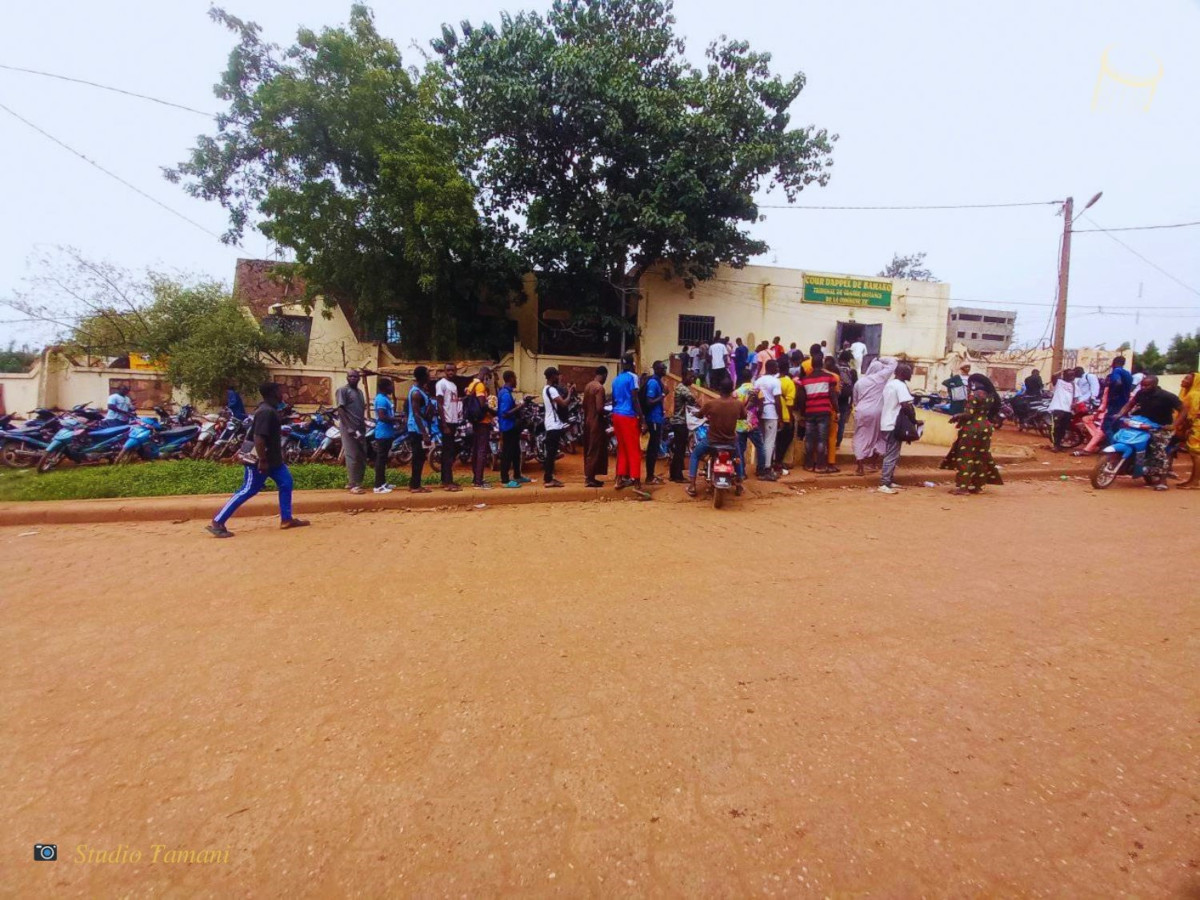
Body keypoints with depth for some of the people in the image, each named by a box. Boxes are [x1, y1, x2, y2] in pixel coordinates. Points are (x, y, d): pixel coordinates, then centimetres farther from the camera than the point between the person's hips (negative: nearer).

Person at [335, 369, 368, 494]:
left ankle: (351, 482, 19)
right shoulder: (343, 390, -5)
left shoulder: (359, 391, 19)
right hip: (349, 428, -8)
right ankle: (353, 485, -5)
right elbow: (340, 409, -12)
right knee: (353, 456, -8)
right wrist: (350, 427, -18)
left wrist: (363, 423, 10)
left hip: (360, 429, 8)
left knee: (362, 457, 9)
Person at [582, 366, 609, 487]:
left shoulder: (588, 386, 10)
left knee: (589, 450, 13)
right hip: (596, 422, -9)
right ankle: (589, 479, 0)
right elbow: (599, 408, -23)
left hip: (587, 421, 9)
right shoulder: (599, 388, -17)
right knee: (595, 451, -3)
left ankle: (589, 476, 19)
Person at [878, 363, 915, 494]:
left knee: (890, 454, 15)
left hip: (886, 424, 9)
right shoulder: (901, 385, -14)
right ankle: (884, 484, -8)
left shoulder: (889, 383, 14)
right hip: (895, 425, -9)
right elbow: (906, 406, -21)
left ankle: (889, 480, 20)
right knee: (892, 455, -7)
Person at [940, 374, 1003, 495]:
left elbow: (968, 413, -17)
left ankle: (963, 486, -7)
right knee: (981, 456, 12)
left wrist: (955, 417, -3)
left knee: (965, 456, -4)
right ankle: (977, 485, 16)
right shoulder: (991, 396, 11)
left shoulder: (975, 394, -13)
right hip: (985, 427, 8)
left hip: (973, 428, -8)